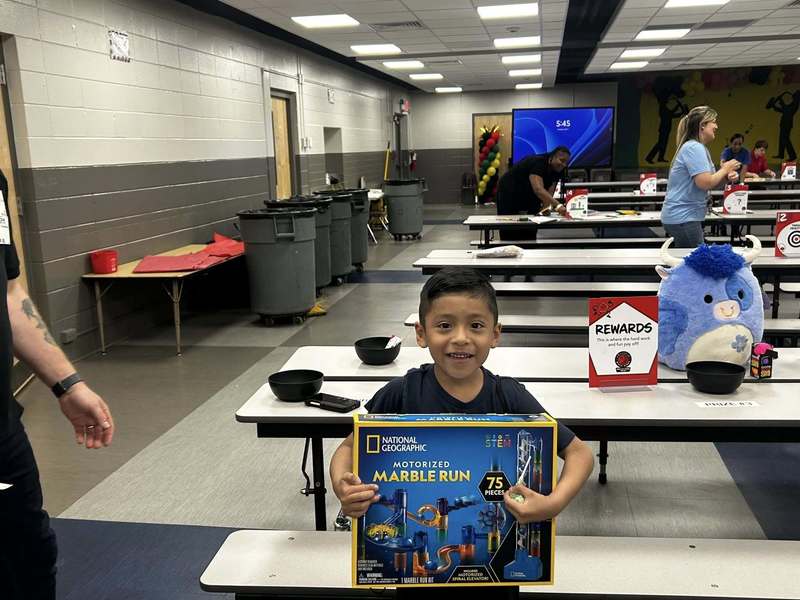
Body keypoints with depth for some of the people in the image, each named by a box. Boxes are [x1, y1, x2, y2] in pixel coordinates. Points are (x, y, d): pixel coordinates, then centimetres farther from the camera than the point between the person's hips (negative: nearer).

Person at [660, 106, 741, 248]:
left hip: (685, 216, 10)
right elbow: (705, 183, -24)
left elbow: (707, 181, 18)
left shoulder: (698, 148, 16)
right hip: (682, 218, -10)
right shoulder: (694, 147, -16)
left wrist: (726, 176, 0)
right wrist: (725, 169, -8)